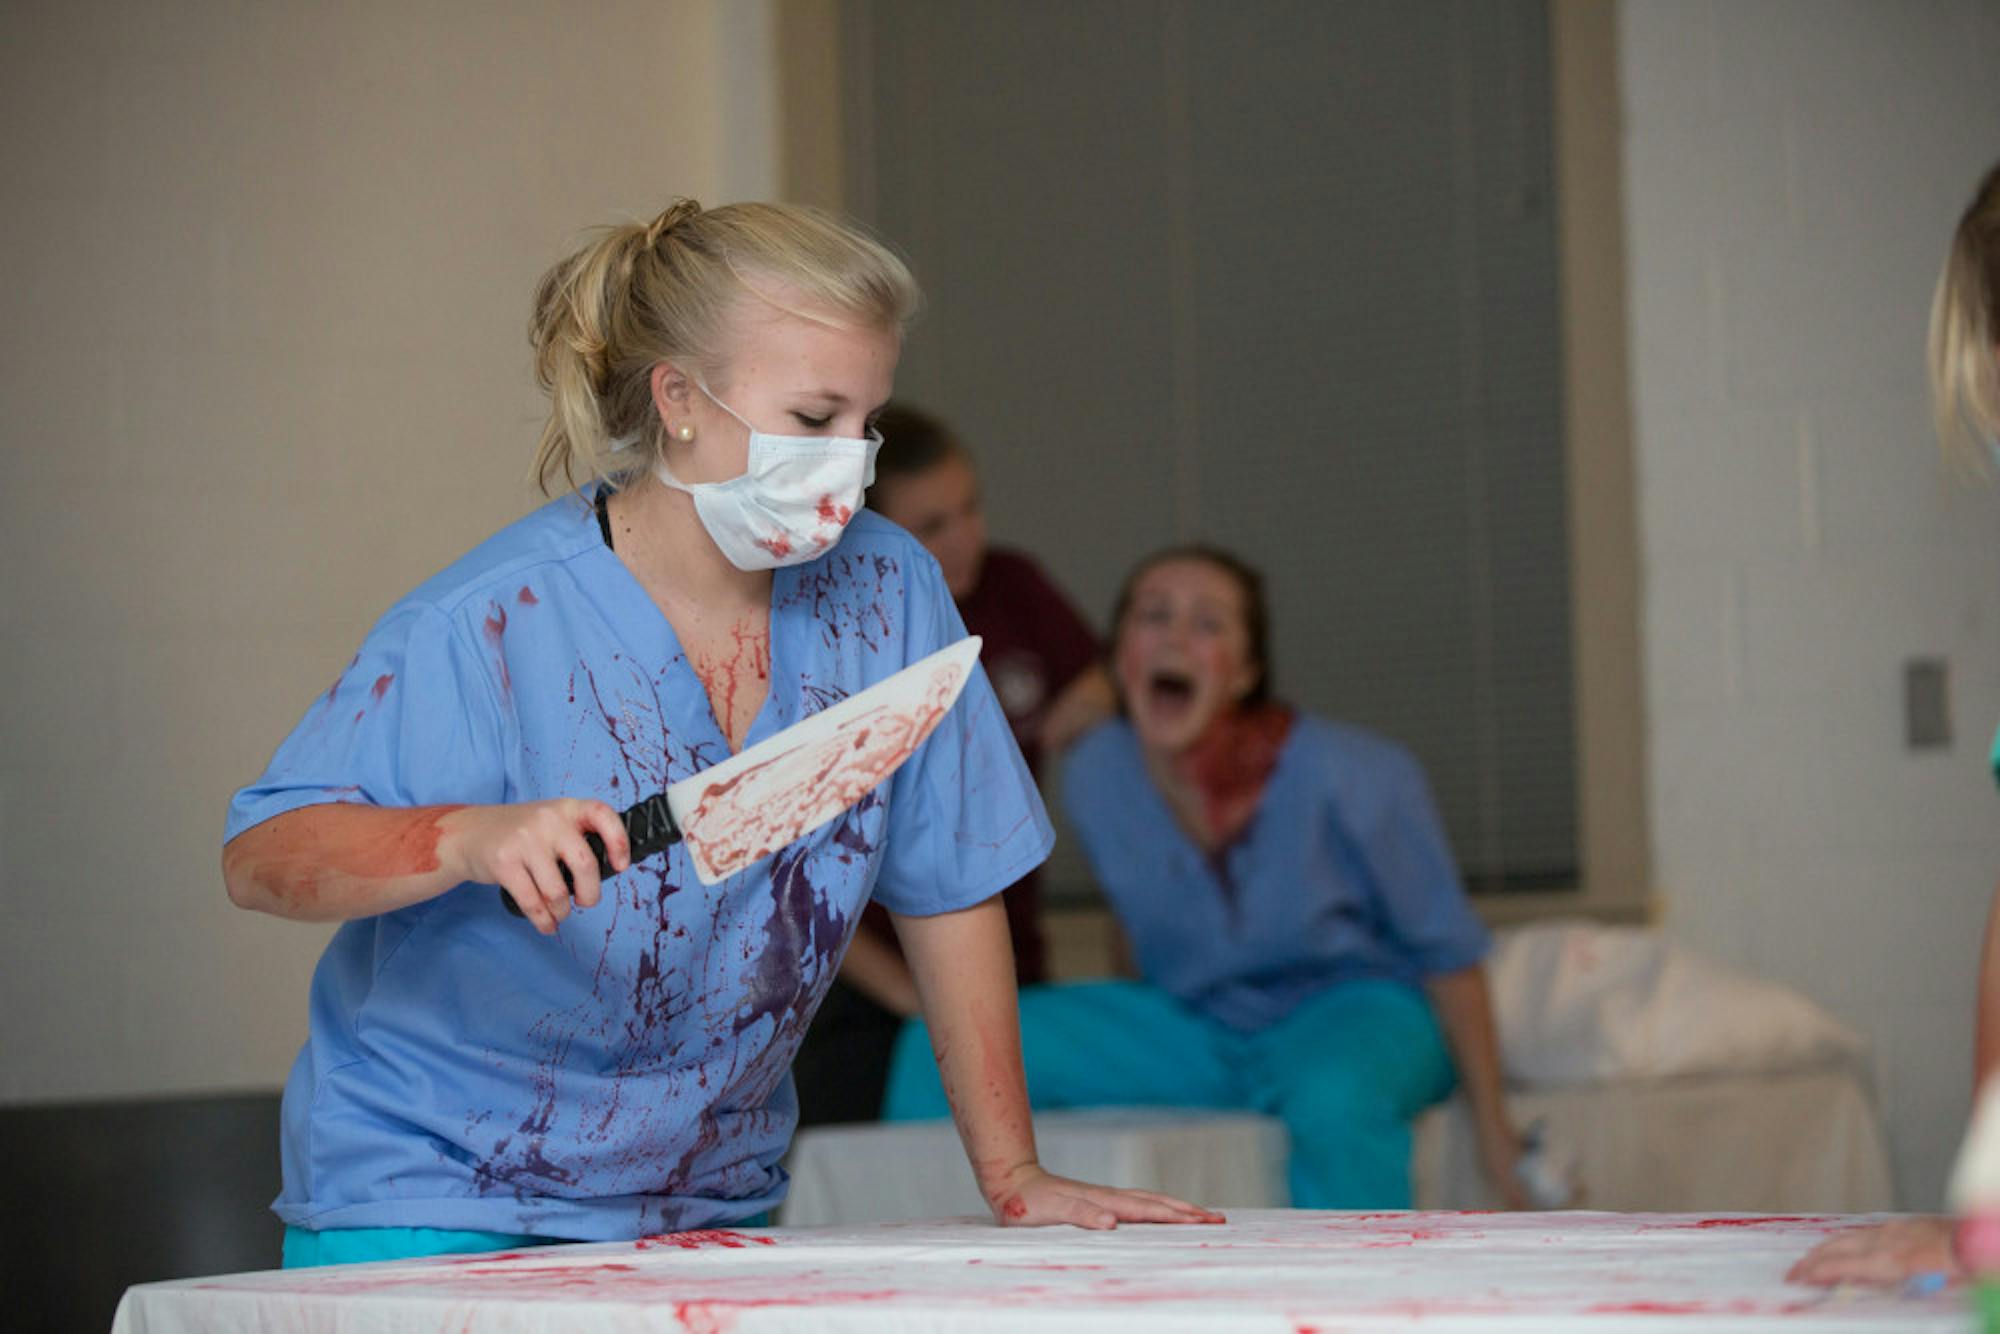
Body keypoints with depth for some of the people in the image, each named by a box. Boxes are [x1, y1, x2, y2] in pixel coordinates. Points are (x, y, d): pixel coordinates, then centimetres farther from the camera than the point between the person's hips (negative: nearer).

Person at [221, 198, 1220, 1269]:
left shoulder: (885, 594, -3)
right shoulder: (492, 625, -15)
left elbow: (948, 887, 5)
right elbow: (260, 856, -18)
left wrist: (1011, 1175, 4)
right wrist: (472, 839, -36)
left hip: (709, 1212, 4)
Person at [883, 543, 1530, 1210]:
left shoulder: (1345, 773, -24)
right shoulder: (1097, 777, -12)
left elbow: (1446, 947, -11)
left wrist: (1490, 1123, -8)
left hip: (1355, 1011, -4)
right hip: (1194, 1031, 5)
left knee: (1333, 1100, -42)